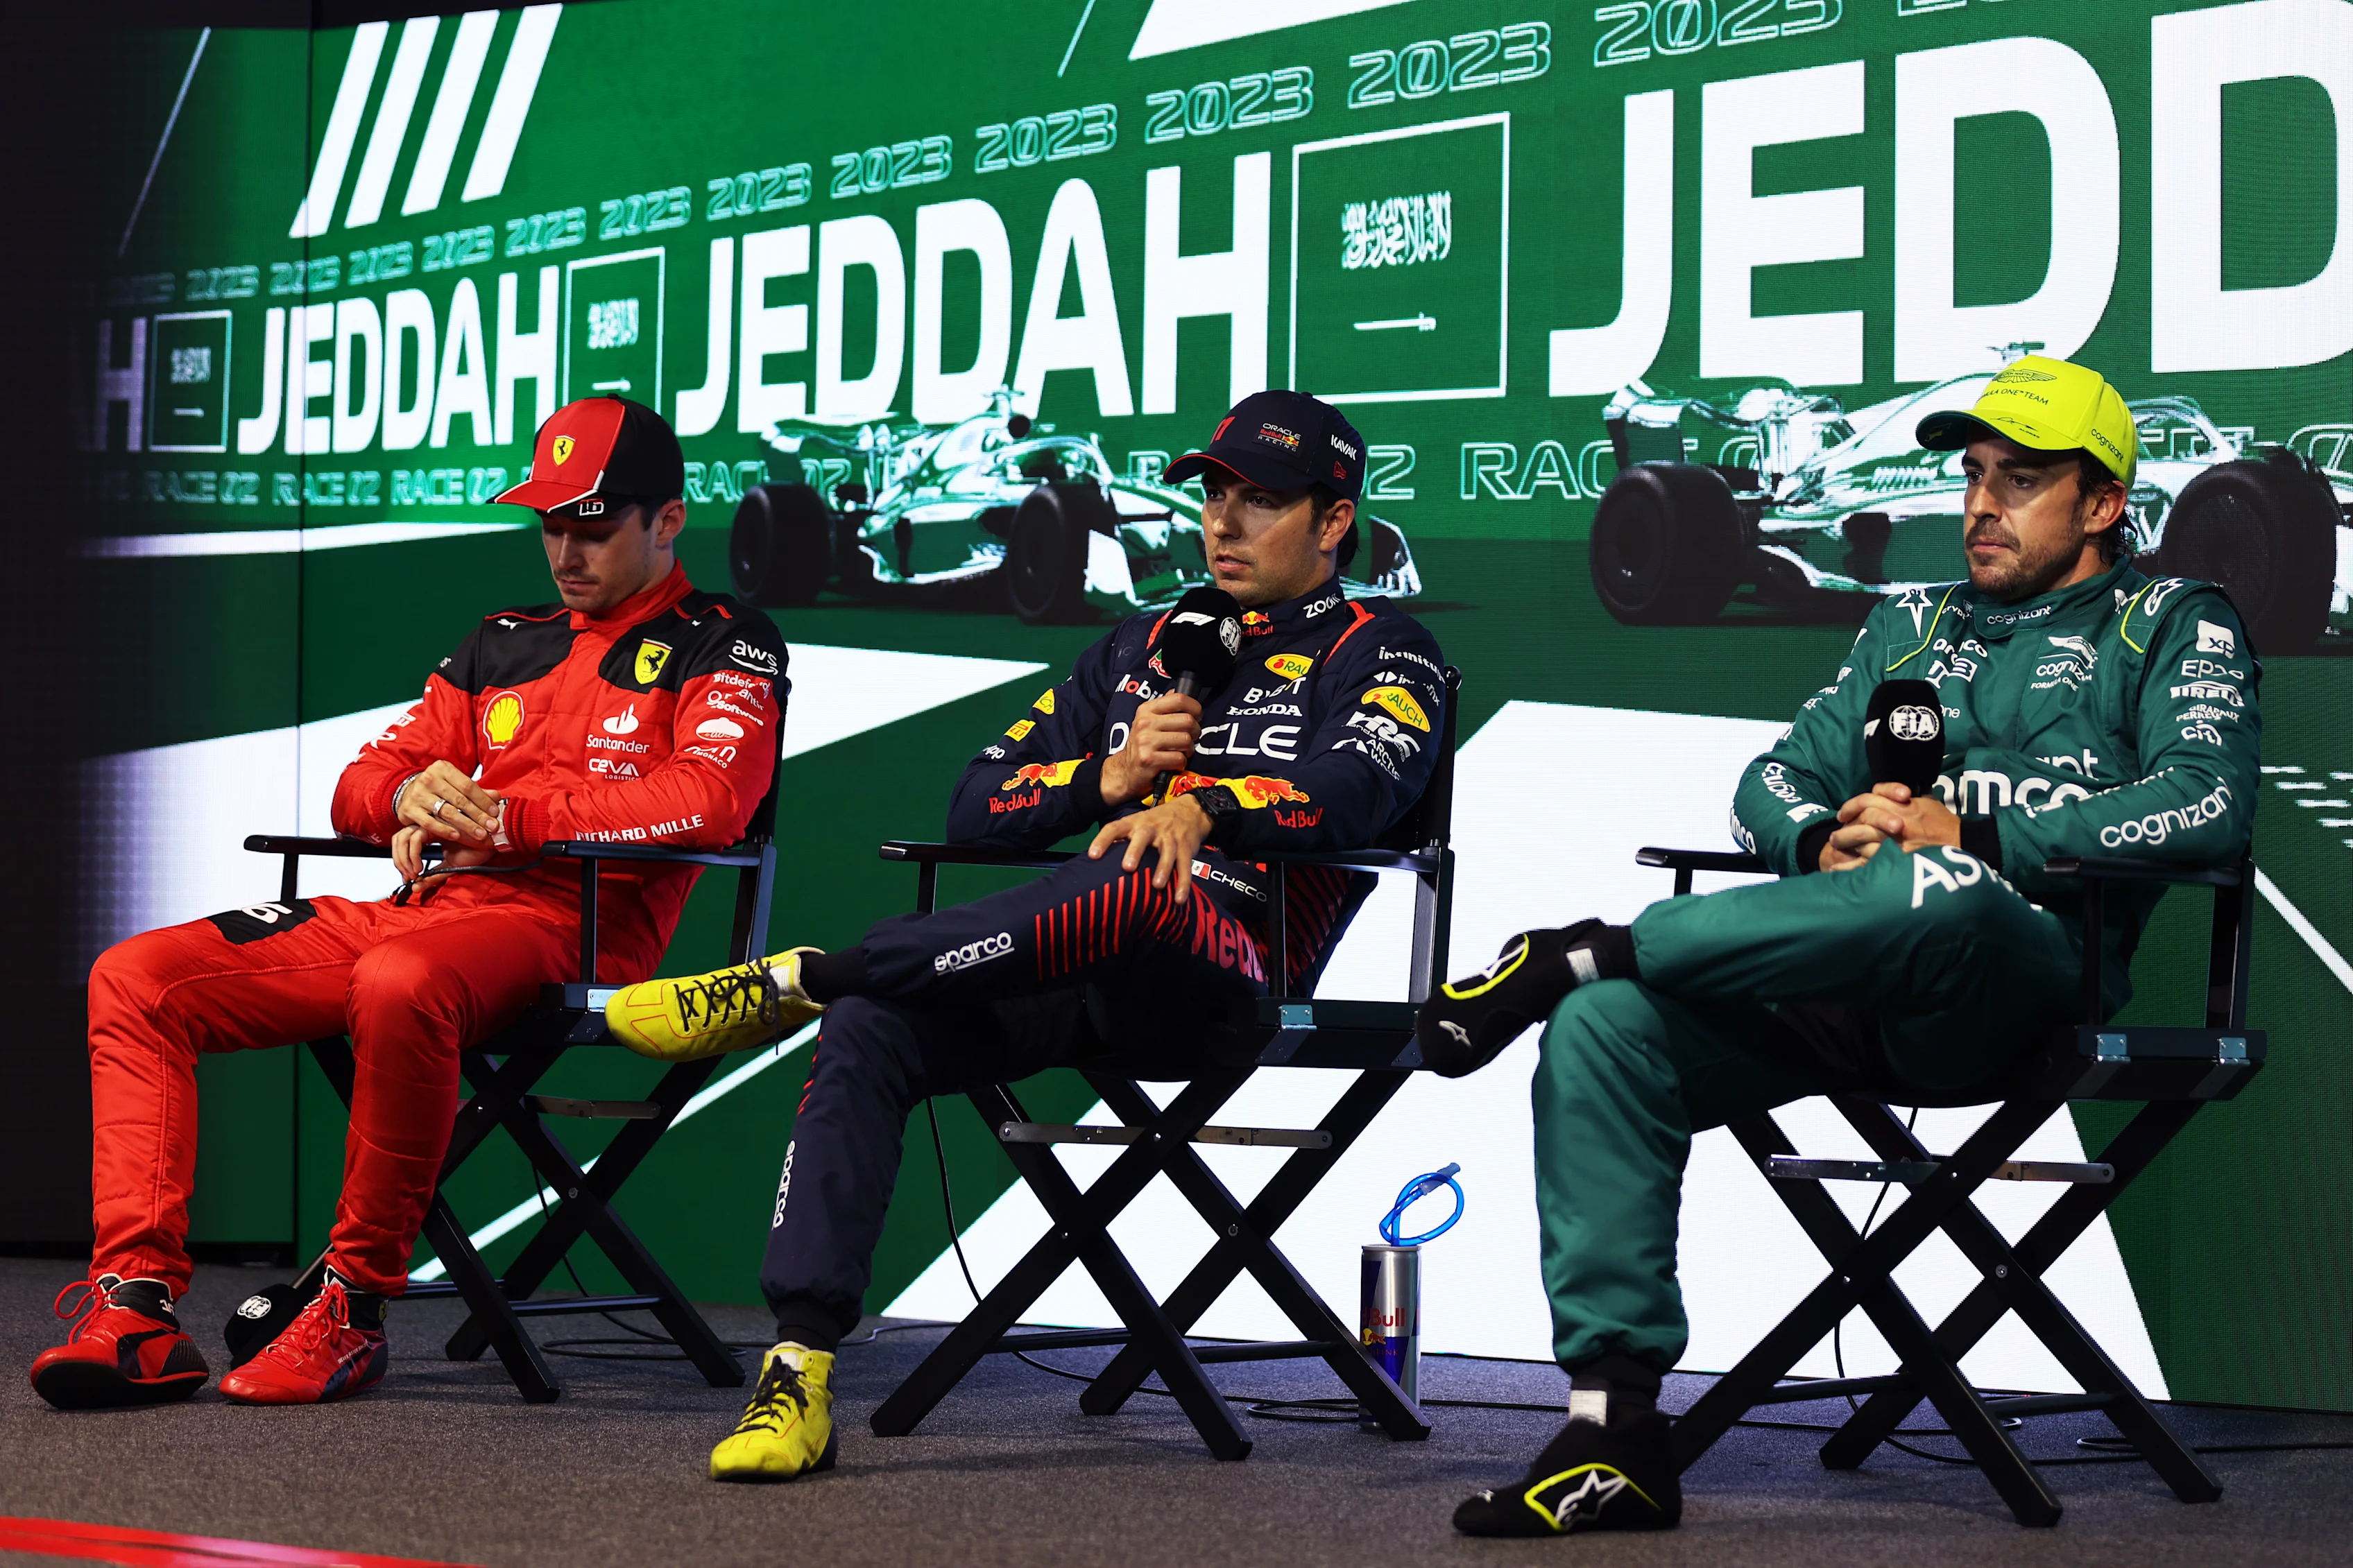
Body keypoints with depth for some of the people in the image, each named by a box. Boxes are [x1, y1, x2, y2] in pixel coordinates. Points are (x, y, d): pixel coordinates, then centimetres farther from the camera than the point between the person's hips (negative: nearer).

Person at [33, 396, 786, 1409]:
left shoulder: (724, 646, 7)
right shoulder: (503, 645, 26)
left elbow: (710, 800, -13)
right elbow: (359, 787, 25)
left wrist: (509, 816, -10)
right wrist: (410, 797, -2)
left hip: (567, 925, -7)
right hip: (423, 906, 7)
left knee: (398, 984, -42)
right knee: (133, 980, -8)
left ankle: (352, 1308, -28)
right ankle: (138, 1307, -18)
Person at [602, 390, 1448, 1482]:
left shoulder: (1378, 651, 13)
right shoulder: (1143, 645, 31)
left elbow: (1359, 787, -11)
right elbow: (977, 806, 23)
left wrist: (1207, 807, -28)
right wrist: (1104, 778, 3)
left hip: (1225, 958, -6)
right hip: (1072, 979, 6)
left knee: (1137, 893, -41)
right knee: (869, 1029, -23)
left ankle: (785, 982, -32)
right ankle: (799, 1373, -28)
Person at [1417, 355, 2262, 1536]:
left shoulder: (2173, 628, 15)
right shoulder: (1912, 626, 32)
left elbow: (2210, 807, -5)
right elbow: (1768, 787, 26)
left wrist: (1967, 834, -10)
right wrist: (1828, 839, 0)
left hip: (2015, 975, -5)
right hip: (1832, 994, 5)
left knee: (1941, 898, -42)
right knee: (1602, 1030, -24)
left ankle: (1583, 950, -26)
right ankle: (1615, 1421, -27)